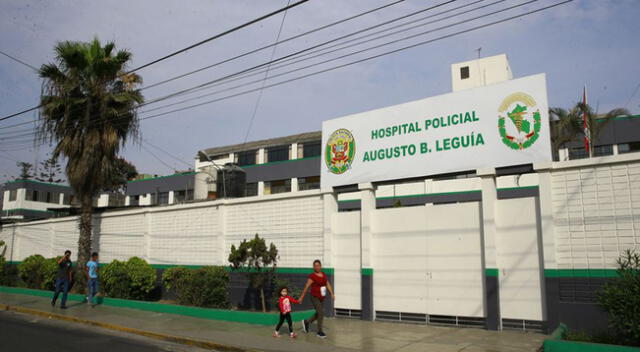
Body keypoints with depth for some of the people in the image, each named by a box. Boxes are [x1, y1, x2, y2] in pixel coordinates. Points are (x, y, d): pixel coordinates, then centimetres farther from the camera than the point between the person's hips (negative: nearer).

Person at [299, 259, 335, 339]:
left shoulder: (324, 275, 6)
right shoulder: (312, 276, -14)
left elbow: (328, 285, 9)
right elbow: (306, 287, -11)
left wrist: (332, 294, -2)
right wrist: (302, 297, -8)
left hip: (322, 298, 7)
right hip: (315, 298, -7)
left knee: (319, 314, 16)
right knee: (321, 313, -12)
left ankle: (306, 322, 37)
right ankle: (320, 332, 2)